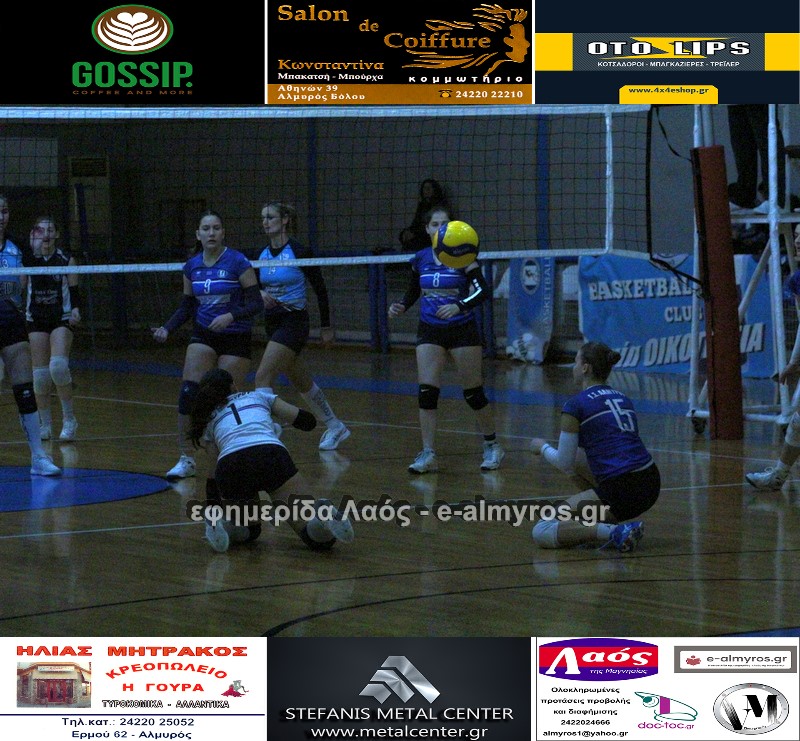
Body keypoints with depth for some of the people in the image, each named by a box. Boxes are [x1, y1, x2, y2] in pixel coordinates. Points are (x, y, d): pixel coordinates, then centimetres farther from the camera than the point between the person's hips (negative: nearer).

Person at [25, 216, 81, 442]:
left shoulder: (66, 259, -1)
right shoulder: (28, 259, 1)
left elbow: (74, 291, 5)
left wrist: (75, 310, -16)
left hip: (62, 319, -2)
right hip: (36, 320, 2)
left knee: (58, 366, -20)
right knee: (40, 373, 0)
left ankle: (69, 417, -6)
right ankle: (45, 423, 12)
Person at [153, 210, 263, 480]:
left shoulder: (237, 262, -11)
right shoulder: (192, 266, 4)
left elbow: (255, 303, -12)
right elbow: (187, 306, 13)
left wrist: (231, 316, -28)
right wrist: (166, 329, -2)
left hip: (235, 338, -4)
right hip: (203, 336, 4)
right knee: (188, 393, -11)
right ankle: (186, 459, -4)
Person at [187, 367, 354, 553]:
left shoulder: (208, 421, 32)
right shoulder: (258, 396, 31)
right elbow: (307, 421, 28)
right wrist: (277, 417, 48)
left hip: (230, 467, 1)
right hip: (272, 456, -1)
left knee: (249, 530, 29)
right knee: (320, 539, 1)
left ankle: (223, 524, -4)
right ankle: (323, 515, -34)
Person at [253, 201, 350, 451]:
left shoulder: (298, 251, -12)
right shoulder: (263, 255, 7)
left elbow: (320, 288, -6)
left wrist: (326, 326, -3)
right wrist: (260, 294, -15)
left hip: (293, 322, -8)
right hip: (272, 323, 8)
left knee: (263, 378, -18)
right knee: (302, 383, 18)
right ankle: (335, 427, 34)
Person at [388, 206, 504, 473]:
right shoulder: (420, 259, 3)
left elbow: (482, 291, -20)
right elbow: (413, 292, 16)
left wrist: (459, 306, -36)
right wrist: (400, 307, -5)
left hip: (462, 330, -3)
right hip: (430, 331, 3)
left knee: (473, 392, 3)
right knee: (426, 391, -8)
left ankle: (492, 446, 22)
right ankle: (428, 454, -4)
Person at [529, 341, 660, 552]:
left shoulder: (576, 405, -3)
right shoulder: (622, 399, 19)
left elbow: (564, 463, 2)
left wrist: (543, 447, 23)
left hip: (621, 493, -8)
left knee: (541, 533, -1)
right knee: (577, 458, 28)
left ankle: (614, 532, -16)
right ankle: (599, 523, 19)